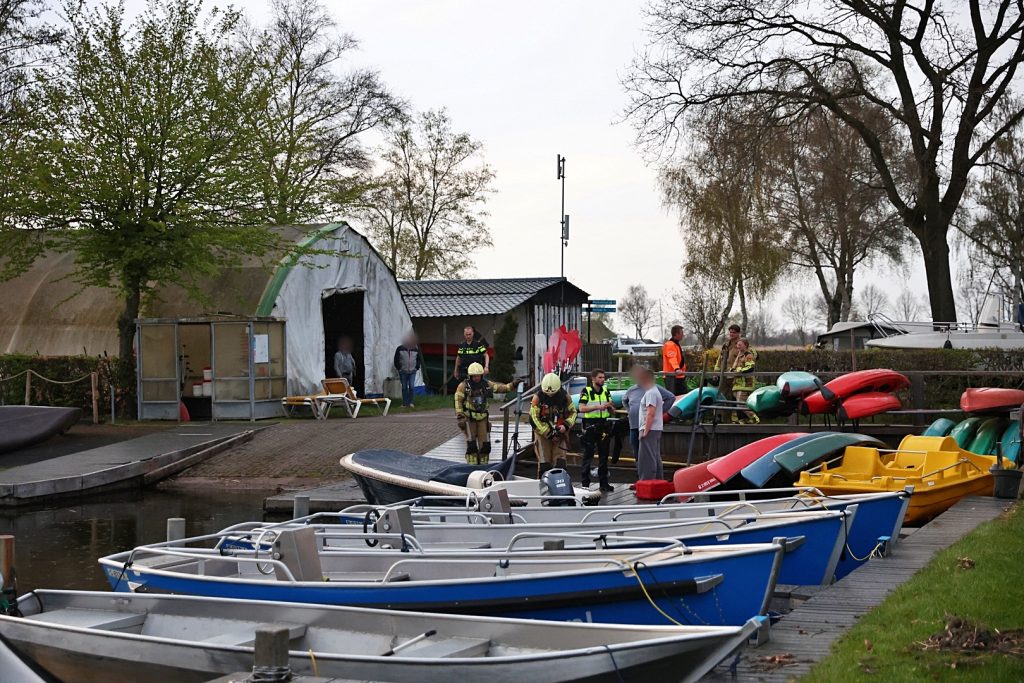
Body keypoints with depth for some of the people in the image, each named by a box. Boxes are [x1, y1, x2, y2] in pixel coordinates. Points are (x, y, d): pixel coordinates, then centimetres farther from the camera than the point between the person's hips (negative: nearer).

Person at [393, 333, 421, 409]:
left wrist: (417, 368, 5)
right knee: (404, 388, 4)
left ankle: (410, 402, 5)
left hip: (412, 372, 1)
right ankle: (405, 403, 10)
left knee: (411, 387, -6)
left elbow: (419, 359, 12)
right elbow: (396, 359, 0)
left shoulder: (416, 349, 0)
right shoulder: (400, 349, -7)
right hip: (403, 372, -1)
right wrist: (398, 368, -3)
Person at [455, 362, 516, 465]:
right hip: (469, 417, -4)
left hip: (482, 417, 4)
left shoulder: (486, 384, 6)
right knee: (471, 444, -8)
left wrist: (512, 386, -9)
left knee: (485, 444, 2)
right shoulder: (464, 385, -6)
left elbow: (500, 388, 7)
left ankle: (483, 465, 14)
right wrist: (460, 417, -13)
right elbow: (458, 401, -7)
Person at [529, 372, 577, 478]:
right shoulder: (538, 397, -10)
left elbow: (573, 412, 9)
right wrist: (548, 433, -12)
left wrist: (566, 425, -12)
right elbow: (533, 419, -10)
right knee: (544, 464, -7)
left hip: (559, 434, 2)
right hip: (542, 433, -2)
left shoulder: (564, 396, -1)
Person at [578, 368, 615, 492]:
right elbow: (582, 408, -16)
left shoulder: (606, 391, 11)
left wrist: (610, 406, -10)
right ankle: (585, 483, 3)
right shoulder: (586, 391, -5)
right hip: (590, 425, -5)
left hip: (603, 425, 5)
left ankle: (603, 482, 14)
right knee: (588, 455, -1)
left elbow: (612, 410, 14)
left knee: (604, 455, 7)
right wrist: (598, 407, -23)